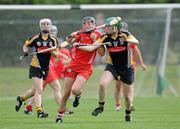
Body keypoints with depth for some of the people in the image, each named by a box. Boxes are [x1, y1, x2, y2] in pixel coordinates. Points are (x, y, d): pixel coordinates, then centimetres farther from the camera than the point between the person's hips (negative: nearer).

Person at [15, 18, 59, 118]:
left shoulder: (53, 39, 1)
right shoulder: (35, 38, -4)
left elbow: (56, 55, 1)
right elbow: (26, 45, 10)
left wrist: (51, 50, -20)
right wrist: (26, 51, -11)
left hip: (45, 68, 4)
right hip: (35, 67, -4)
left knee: (35, 91, 13)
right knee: (39, 90, -15)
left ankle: (21, 99, 39)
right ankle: (39, 111, -10)